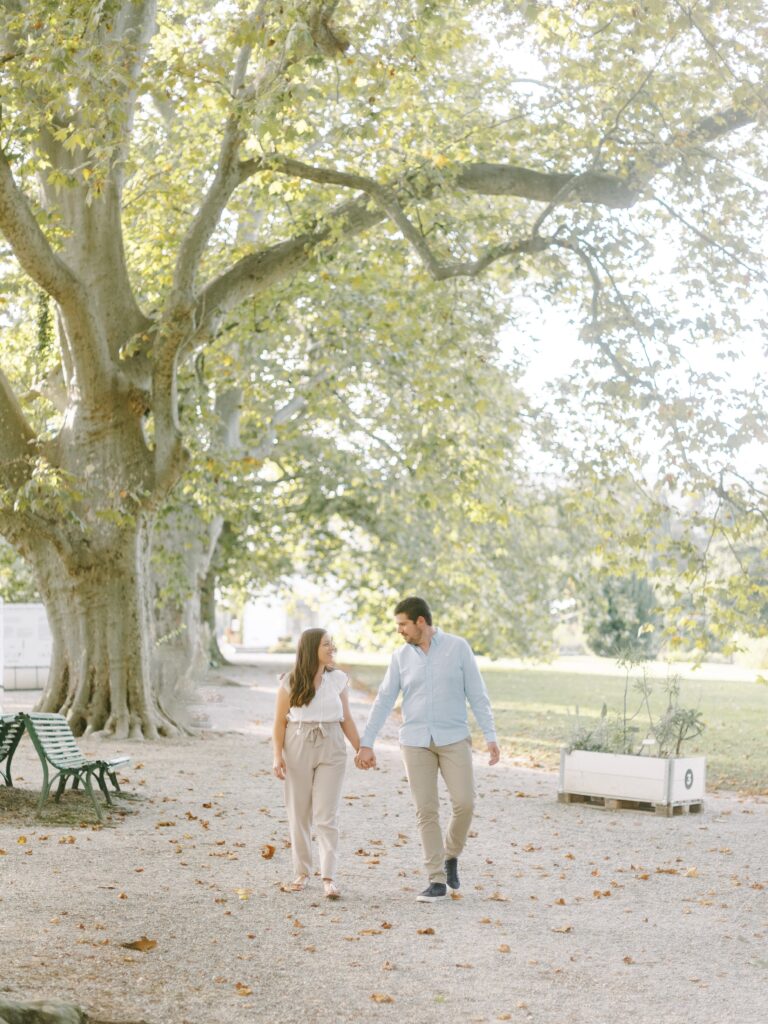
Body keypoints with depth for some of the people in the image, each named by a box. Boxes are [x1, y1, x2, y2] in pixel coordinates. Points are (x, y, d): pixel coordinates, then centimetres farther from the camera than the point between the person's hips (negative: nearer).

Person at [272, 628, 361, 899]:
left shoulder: (338, 679, 5)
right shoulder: (290, 682, -2)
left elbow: (346, 719, 10)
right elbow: (280, 722, 0)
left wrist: (361, 750, 5)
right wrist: (277, 755, -10)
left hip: (331, 748, 1)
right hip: (298, 747, -1)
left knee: (327, 815, -6)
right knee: (299, 814, 7)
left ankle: (329, 877, -9)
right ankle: (302, 872, 19)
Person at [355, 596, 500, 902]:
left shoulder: (458, 647, -3)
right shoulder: (401, 657, 3)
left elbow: (477, 694, -2)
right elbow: (383, 701, 4)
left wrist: (490, 736, -8)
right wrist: (365, 744, 0)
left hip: (454, 739, -1)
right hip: (416, 742, 2)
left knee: (464, 803, -12)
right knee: (426, 811, -3)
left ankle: (451, 854, 17)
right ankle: (437, 881, 3)